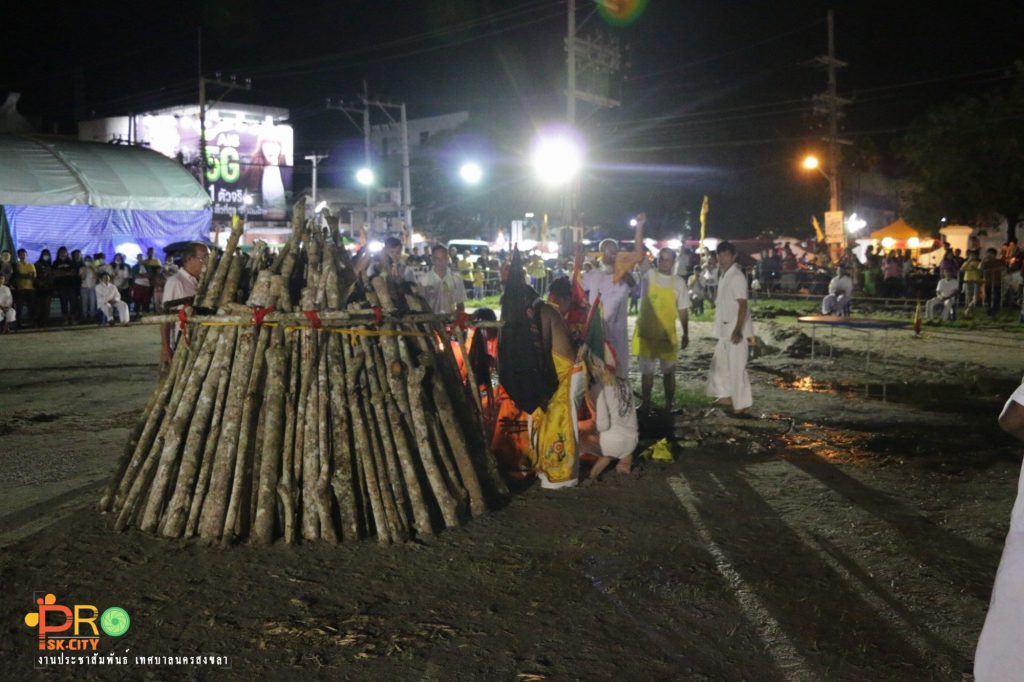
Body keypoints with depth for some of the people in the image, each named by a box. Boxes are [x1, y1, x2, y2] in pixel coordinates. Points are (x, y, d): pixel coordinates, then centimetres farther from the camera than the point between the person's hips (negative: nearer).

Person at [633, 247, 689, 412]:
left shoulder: (679, 282, 0)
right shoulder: (649, 275, -1)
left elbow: (683, 310, 2)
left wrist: (686, 334, 2)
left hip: (667, 334, 0)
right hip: (646, 332, 0)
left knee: (668, 371, 8)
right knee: (646, 371, 10)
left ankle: (669, 404, 18)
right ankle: (645, 403, 19)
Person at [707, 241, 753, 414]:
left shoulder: (737, 277, -17)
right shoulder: (724, 276, 12)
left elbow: (743, 305, -22)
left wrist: (738, 330, -27)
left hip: (735, 330, -10)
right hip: (726, 329, 10)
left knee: (737, 367, -4)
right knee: (720, 363, 19)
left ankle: (741, 403, 4)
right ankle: (726, 395, 31)